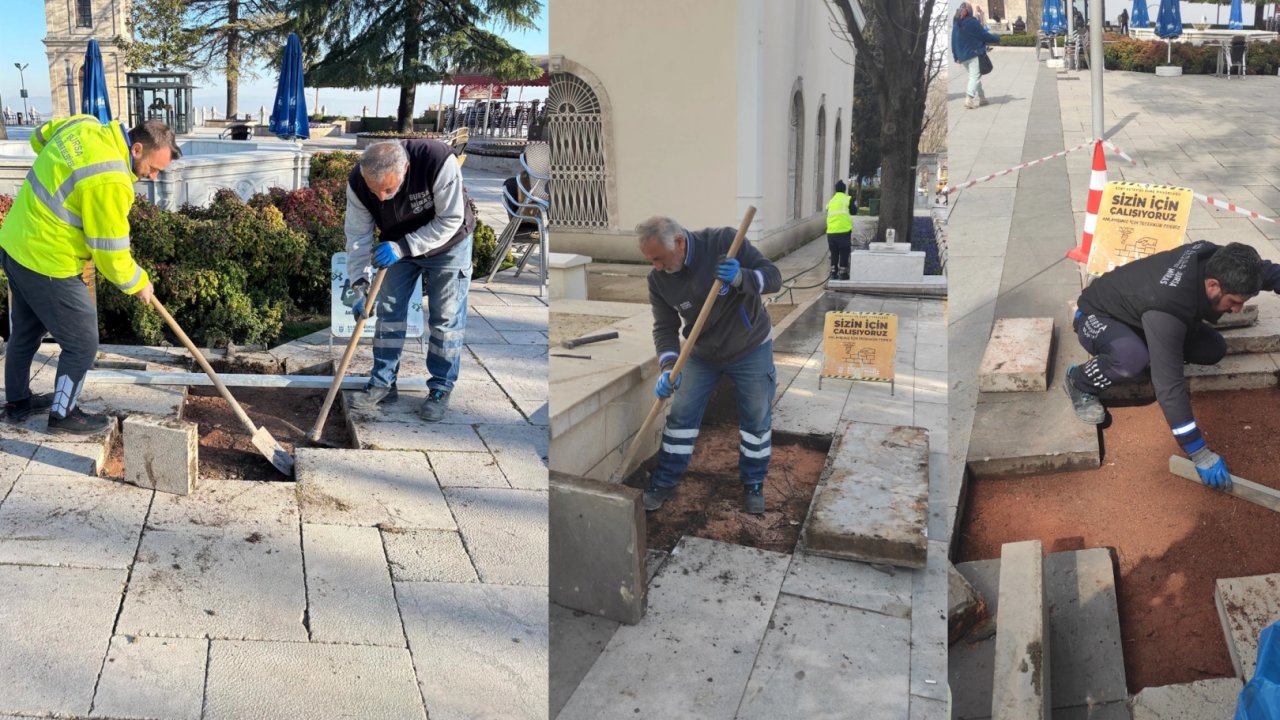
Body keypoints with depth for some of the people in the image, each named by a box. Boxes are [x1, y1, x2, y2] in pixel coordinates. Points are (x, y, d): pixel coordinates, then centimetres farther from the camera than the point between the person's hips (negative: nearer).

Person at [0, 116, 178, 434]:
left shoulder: (85, 124, -3)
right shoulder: (109, 183, -29)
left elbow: (39, 138, 20)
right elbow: (111, 254, -20)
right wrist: (138, 284, -3)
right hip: (47, 264, -10)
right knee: (82, 344, 7)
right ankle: (63, 414, 23)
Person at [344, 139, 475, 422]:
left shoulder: (439, 161, -40)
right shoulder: (357, 182, -27)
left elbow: (449, 222, -31)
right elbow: (358, 236, -16)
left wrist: (402, 247, -34)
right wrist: (359, 284, -24)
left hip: (448, 244, -3)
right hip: (397, 246, 3)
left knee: (446, 318, -2)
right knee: (388, 311, 4)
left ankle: (440, 390, 10)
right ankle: (383, 383, 17)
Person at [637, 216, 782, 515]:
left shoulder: (724, 241, -27)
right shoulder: (658, 279, -15)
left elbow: (773, 277, -23)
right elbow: (665, 327, -12)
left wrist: (741, 278, -44)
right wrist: (668, 367, -29)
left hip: (751, 349, -2)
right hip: (702, 355, 3)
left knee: (756, 421, 8)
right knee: (681, 416, 3)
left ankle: (753, 484, 27)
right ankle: (664, 482, 19)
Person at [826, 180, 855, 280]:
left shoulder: (831, 201, 13)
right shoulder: (848, 199, -1)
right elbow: (853, 212, -1)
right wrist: (855, 205, 17)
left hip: (831, 232, 4)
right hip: (843, 231, -4)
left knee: (834, 253, 14)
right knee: (844, 253, 5)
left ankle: (833, 273, 17)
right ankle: (843, 274, 5)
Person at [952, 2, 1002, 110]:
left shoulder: (956, 24, 7)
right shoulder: (972, 22, -11)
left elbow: (953, 41, 9)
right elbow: (984, 35, -7)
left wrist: (956, 56, 14)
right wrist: (997, 39, 9)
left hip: (962, 56, 7)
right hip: (974, 54, -7)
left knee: (974, 77, 17)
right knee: (975, 77, -8)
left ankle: (981, 97, 20)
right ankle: (969, 99, -22)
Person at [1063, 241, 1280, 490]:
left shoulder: (1215, 259, -22)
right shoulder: (1168, 307, -43)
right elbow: (1170, 385, -42)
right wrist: (1201, 455, -40)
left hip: (1137, 309, 8)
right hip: (1098, 316, -7)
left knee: (1213, 348, -9)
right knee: (1133, 359, -39)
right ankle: (1079, 382, -10)